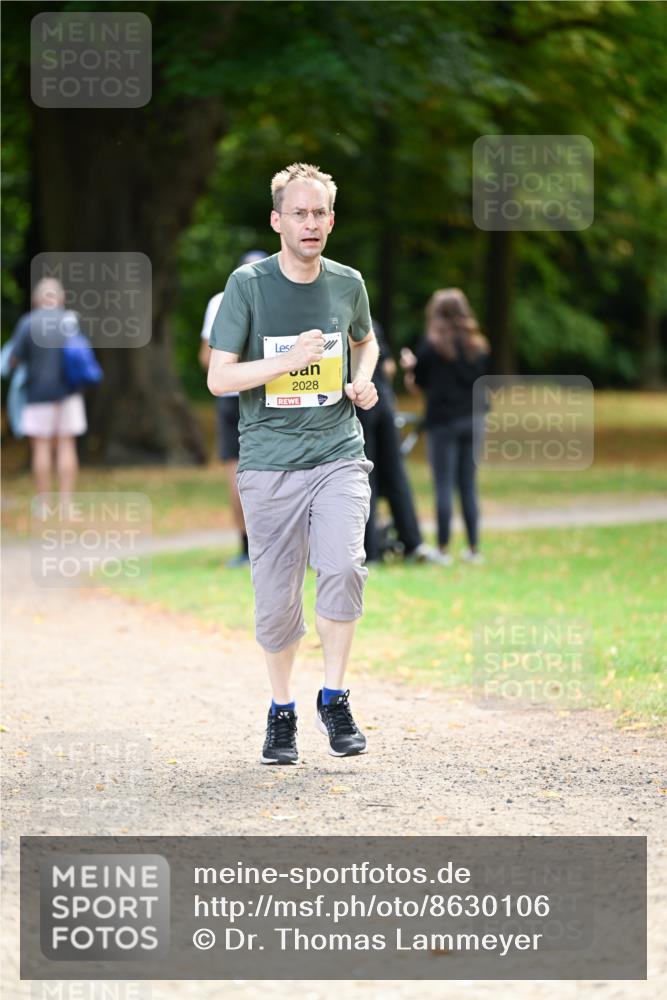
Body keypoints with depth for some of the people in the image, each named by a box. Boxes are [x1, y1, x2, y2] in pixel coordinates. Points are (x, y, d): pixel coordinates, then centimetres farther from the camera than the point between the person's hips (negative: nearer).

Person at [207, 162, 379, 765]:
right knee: (277, 597, 2)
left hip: (338, 455, 1)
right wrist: (289, 360, -19)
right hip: (269, 462, -1)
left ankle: (335, 697, -3)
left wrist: (364, 381, 7)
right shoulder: (249, 284, -4)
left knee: (343, 567, -20)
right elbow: (218, 378, -6)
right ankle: (281, 710, 24)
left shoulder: (347, 284, 6)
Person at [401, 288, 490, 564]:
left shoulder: (432, 344, -7)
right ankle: (473, 548, 10)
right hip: (473, 418, 4)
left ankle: (444, 549, -3)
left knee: (444, 487, -2)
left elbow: (418, 384, -1)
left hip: (443, 420, -4)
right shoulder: (477, 345, 6)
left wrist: (409, 367, 16)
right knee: (468, 486, 10)